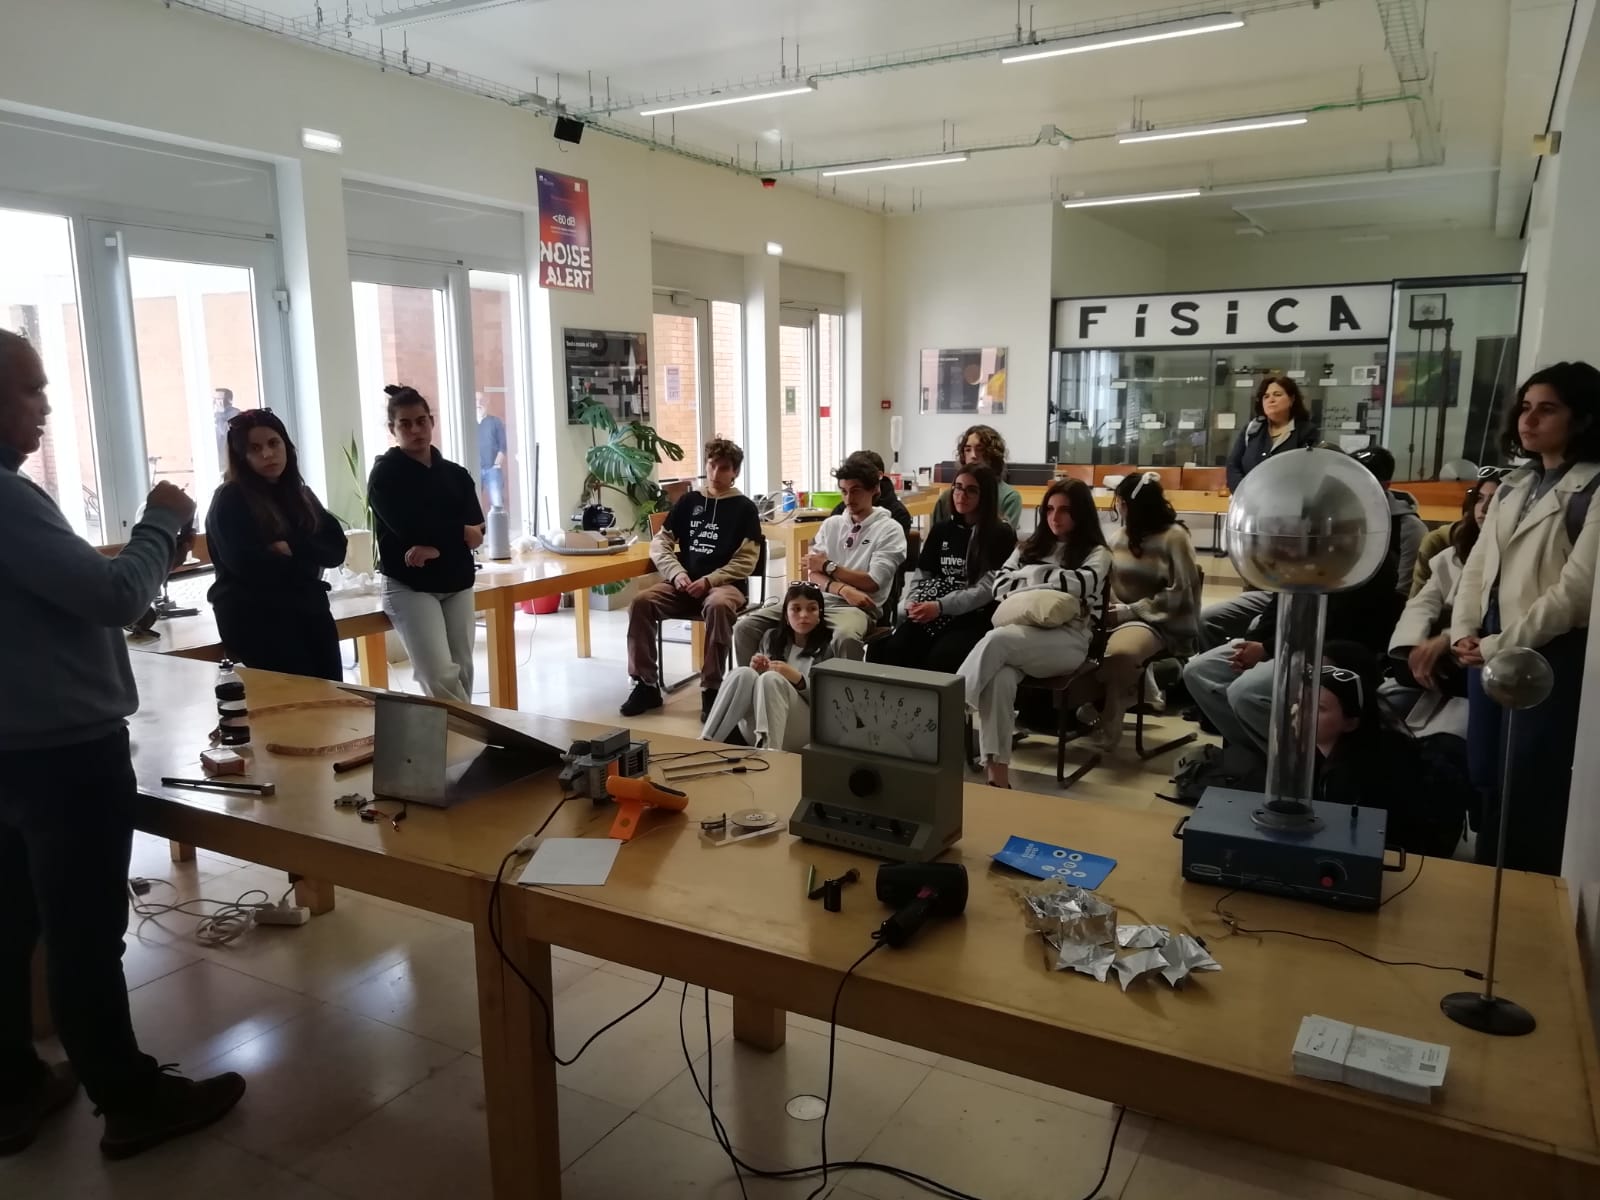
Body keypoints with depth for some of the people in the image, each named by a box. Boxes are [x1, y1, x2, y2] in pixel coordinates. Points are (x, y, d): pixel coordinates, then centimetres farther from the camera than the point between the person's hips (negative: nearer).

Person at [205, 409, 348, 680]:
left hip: (309, 613, 6)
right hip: (257, 621, -6)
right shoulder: (229, 500, -3)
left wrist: (293, 548, -13)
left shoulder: (300, 495, 16)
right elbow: (247, 565, -16)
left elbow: (336, 549, 5)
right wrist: (308, 560, -4)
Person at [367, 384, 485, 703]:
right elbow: (409, 527, -17)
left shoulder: (456, 474, 10)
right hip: (408, 587, -5)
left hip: (457, 585, 5)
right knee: (441, 678, -16)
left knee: (462, 674, 4)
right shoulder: (384, 474, -2)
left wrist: (437, 547, -20)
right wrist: (458, 533, -7)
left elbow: (476, 533, -2)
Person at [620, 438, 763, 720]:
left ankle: (712, 690, -28)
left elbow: (746, 561, -4)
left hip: (726, 583, -4)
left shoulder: (744, 508, 4)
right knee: (641, 602, -23)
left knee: (718, 606, -39)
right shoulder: (688, 500, 14)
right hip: (685, 583, 4)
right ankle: (647, 685, -14)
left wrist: (709, 581, -16)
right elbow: (659, 544, 11)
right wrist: (677, 573, -8)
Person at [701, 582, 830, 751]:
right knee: (743, 674, -25)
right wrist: (757, 672, -1)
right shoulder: (771, 637, 17)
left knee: (771, 679, -31)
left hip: (802, 729, -3)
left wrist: (797, 679, -17)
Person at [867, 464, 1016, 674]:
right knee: (893, 650, -27)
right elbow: (920, 576, 15)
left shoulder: (1001, 535, 2)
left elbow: (987, 589, -8)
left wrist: (940, 606, -19)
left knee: (939, 659, -34)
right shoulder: (941, 530, 19)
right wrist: (910, 605, -7)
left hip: (974, 618, -4)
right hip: (932, 616, 4)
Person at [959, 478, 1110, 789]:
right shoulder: (1030, 547, 24)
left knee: (997, 640, -35)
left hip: (1068, 641, -3)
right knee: (1000, 677, -34)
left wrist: (1030, 573, 1)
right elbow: (1000, 588, 13)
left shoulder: (1096, 554, 11)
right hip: (1022, 634, 3)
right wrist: (1048, 590, -1)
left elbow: (1078, 583, -11)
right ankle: (996, 770, -37)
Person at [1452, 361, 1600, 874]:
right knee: (1485, 778, 15)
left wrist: (1501, 645, -15)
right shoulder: (1512, 486, 13)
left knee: (1532, 789, 3)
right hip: (1489, 651, 7)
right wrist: (1464, 632, -2)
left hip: (1550, 657, -7)